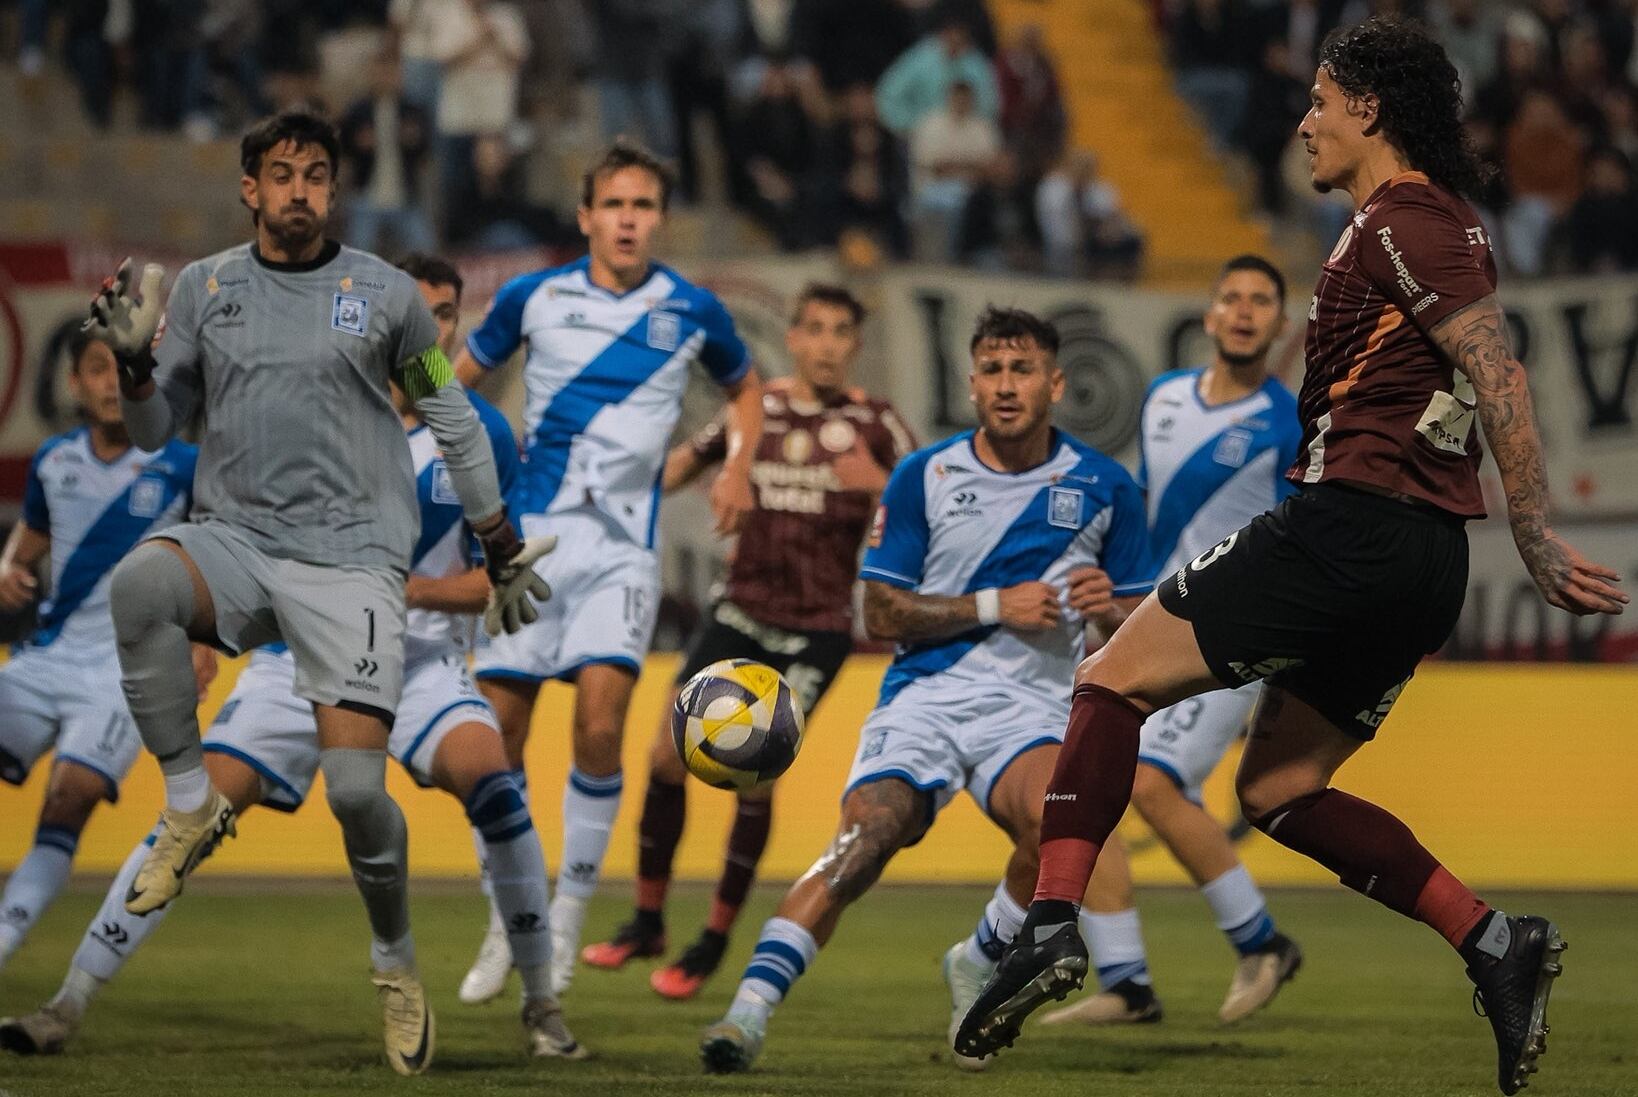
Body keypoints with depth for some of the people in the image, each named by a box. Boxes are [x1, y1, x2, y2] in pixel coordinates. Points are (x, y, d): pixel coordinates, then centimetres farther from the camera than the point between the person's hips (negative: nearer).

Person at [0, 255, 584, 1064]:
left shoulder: (481, 435, -3)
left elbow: (504, 576, -3)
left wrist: (411, 590, -16)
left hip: (419, 657, 0)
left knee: (489, 776, -28)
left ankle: (540, 1002, -12)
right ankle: (67, 1007, -3)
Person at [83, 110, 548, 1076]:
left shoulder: (386, 293, 5)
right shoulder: (204, 288, 10)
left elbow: (455, 422, 15)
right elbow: (155, 432, 14)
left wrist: (505, 553, 16)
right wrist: (134, 362, -7)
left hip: (350, 555, -2)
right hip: (234, 541, 2)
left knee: (355, 786, -16)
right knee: (139, 582, -35)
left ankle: (398, 963, 13)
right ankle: (191, 805, -16)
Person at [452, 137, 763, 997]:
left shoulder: (691, 311, 3)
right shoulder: (533, 297, 3)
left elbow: (744, 386, 23)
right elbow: (457, 375, 16)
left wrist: (738, 466, 8)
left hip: (621, 545, -1)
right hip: (529, 534, 1)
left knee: (600, 720, -18)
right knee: (498, 733, -1)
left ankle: (569, 914, -2)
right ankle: (506, 921, 15)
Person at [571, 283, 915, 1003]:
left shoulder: (874, 424, -4)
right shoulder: (754, 408, 4)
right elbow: (681, 464, 16)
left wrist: (880, 483, -23)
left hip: (817, 630, -3)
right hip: (741, 613, 3)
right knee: (667, 756, -3)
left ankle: (714, 941, 5)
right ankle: (646, 922, 14)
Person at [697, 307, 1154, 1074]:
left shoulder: (1103, 488, 7)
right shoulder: (922, 477, 5)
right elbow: (881, 613, 2)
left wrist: (1106, 608, -10)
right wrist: (996, 606, -9)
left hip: (1027, 707, 0)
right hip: (923, 694, 0)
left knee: (1054, 819, -33)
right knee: (861, 843, -25)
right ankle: (751, 1009, -28)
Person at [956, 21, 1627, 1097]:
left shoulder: (1404, 221, -9)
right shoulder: (1436, 222, 21)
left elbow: (1501, 378, -16)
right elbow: (1488, 384, 25)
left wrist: (1538, 541, -17)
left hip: (1351, 524, -10)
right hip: (1425, 557, 10)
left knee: (1115, 680, -5)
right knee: (1279, 790, 14)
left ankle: (1053, 922, -17)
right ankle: (1494, 942, 4)